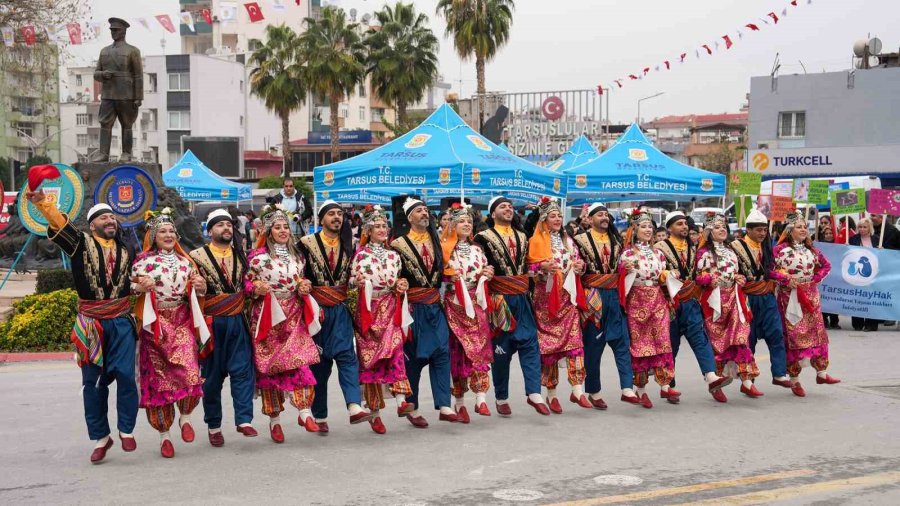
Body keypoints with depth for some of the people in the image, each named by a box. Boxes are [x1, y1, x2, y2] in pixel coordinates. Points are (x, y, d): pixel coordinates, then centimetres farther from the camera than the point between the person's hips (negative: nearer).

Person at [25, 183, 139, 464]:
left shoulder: (126, 251, 14)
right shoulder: (81, 243, 1)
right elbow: (59, 223, -18)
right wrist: (41, 201, -33)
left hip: (121, 321, 2)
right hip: (91, 323, -1)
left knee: (125, 374, -9)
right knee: (93, 381, 3)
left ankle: (126, 429, 8)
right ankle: (100, 437, 15)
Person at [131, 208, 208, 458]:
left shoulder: (185, 261, 13)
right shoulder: (143, 261, 2)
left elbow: (196, 292, 20)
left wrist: (201, 286, -1)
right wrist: (140, 287, -20)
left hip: (182, 322, 2)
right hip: (155, 324, -2)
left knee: (188, 371, -16)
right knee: (158, 378, 1)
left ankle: (185, 417, 9)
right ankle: (164, 435, 13)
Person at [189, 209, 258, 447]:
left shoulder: (241, 256, 13)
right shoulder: (197, 256, 0)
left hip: (238, 321, 3)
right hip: (212, 322, -3)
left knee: (242, 370, -4)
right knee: (212, 375, 5)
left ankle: (244, 420, -1)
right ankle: (213, 425, 15)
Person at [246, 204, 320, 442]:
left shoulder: (296, 255, 13)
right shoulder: (257, 257, -3)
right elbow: (247, 284, -2)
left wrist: (304, 288, 2)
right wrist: (256, 289, -22)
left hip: (293, 317, 4)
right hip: (267, 317, -4)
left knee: (300, 361, -9)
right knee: (269, 366, 1)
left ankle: (305, 412, -5)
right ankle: (274, 420, 10)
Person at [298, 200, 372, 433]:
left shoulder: (348, 245, 11)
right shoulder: (307, 243, 0)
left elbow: (354, 275, 20)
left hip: (341, 309, 2)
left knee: (346, 355, -14)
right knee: (319, 361, 3)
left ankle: (354, 407, -25)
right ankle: (320, 416, 12)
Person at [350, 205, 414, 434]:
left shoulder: (394, 255, 13)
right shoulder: (361, 255, 2)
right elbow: (351, 282, 1)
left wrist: (401, 286, 0)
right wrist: (357, 282, -20)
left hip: (390, 309, 3)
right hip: (368, 310, -3)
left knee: (395, 349, -16)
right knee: (370, 358, -1)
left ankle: (400, 401, -25)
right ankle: (375, 412, 5)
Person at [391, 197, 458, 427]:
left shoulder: (436, 241, 13)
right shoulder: (400, 244, -4)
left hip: (435, 305, 5)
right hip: (413, 306, -5)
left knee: (441, 352, -3)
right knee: (414, 356, 0)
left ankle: (444, 406, -2)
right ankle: (412, 409, 10)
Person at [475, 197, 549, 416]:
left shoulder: (522, 237, 16)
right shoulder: (484, 238, -1)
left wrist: (528, 291, 15)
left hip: (521, 298, 4)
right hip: (499, 299, -4)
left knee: (530, 343, -6)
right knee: (501, 349, 2)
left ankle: (534, 393, -6)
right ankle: (501, 398, 13)